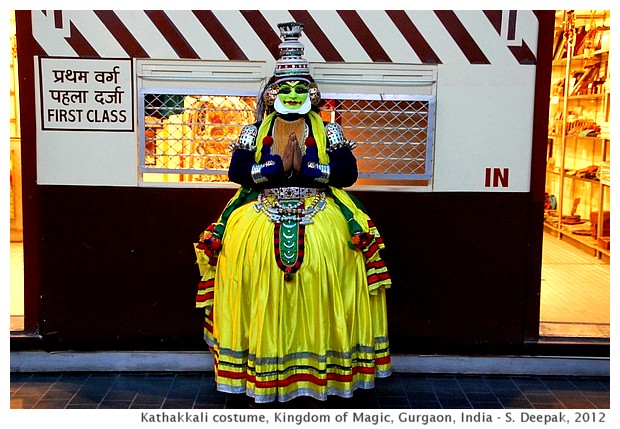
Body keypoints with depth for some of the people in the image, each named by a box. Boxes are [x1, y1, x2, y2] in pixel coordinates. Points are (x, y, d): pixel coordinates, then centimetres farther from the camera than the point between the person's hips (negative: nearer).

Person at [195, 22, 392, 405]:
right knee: (244, 247, -20)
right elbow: (237, 170, 0)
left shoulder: (329, 132, 10)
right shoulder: (253, 132, 11)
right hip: (262, 211, 1)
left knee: (331, 254, -21)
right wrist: (278, 165, -11)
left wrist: (304, 165, -10)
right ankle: (260, 371, -9)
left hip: (320, 212, 0)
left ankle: (323, 367, -7)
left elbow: (348, 171, 0)